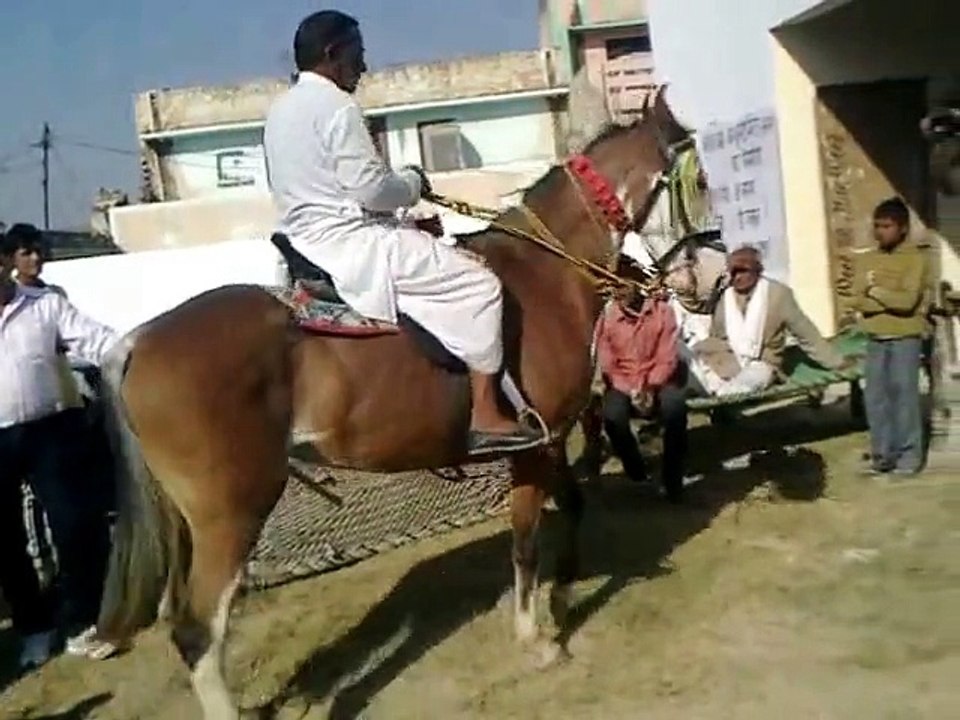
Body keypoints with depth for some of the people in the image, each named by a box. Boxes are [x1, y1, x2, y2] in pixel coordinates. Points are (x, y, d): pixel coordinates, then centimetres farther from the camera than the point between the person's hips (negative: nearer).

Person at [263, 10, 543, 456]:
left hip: (308, 239, 11)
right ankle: (485, 417, -9)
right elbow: (368, 187, -21)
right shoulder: (337, 106, -14)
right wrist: (413, 183, -1)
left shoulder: (279, 111, 16)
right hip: (350, 240, -11)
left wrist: (401, 186, 17)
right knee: (477, 284, -8)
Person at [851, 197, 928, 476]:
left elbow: (908, 300, -18)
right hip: (875, 339, 5)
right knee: (875, 397, 5)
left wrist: (875, 290, -9)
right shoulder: (867, 259, 9)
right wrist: (891, 300, -12)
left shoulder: (915, 258, -6)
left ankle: (909, 454, 3)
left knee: (904, 394, -5)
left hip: (905, 339, -5)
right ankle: (883, 452, 13)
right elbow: (858, 300, -2)